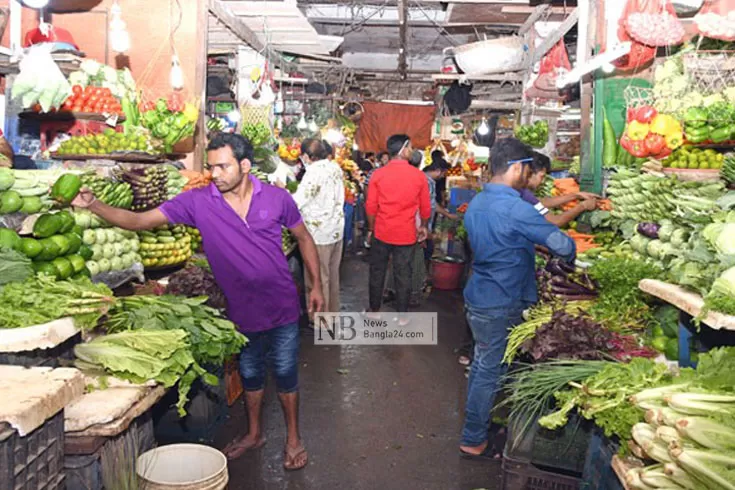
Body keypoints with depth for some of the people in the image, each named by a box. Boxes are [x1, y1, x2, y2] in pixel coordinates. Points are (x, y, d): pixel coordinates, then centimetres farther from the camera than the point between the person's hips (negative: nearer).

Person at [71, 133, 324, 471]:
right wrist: (93, 206, -28)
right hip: (241, 309, 2)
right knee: (249, 374, 20)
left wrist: (316, 285, 2)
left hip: (281, 307, -2)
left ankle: (293, 439, 31)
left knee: (285, 374, 10)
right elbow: (140, 221, -14)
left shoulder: (276, 198, -11)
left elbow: (304, 238, 3)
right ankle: (254, 433, 43)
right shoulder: (198, 201, -11)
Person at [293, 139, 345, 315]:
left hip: (319, 234, -8)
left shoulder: (313, 174, -21)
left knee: (318, 279, 4)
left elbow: (295, 204, -23)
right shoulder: (335, 167, 3)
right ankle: (333, 312, 33)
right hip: (337, 230, 8)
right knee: (333, 274, 19)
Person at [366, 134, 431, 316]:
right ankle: (402, 315, 17)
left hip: (382, 232, 1)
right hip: (406, 234, -1)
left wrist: (372, 227, 11)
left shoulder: (378, 174, -7)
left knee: (377, 272, 14)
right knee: (403, 275, 8)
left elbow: (371, 206, -4)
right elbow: (426, 208, 0)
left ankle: (374, 310, 25)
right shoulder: (419, 175, -7)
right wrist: (423, 226, 17)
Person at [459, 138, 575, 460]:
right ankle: (473, 441, 16)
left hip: (477, 297, 9)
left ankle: (475, 421, 37)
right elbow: (561, 244, -21)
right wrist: (569, 256, 1)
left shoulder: (476, 203, 6)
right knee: (490, 371, 4)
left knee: (482, 365, 22)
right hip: (501, 305, -8)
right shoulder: (515, 208, -23)